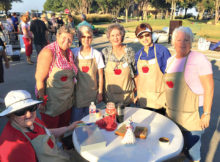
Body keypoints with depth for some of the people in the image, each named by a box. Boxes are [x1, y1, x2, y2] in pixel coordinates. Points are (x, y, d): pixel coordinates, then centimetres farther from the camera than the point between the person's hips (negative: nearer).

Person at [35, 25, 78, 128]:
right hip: (52, 102, -7)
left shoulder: (69, 52, 5)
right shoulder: (48, 52, -18)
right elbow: (39, 78, -20)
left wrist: (71, 95, 12)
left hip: (67, 102, 7)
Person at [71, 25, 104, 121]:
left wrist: (100, 93, -1)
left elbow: (100, 76, 0)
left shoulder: (97, 54, -5)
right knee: (76, 120, 9)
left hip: (92, 92, 0)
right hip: (78, 92, 1)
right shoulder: (74, 53, -3)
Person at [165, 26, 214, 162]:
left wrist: (206, 114, -14)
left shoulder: (199, 59, -13)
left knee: (191, 148, 7)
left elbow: (209, 88, -14)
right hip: (172, 113, 6)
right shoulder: (171, 60, 7)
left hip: (192, 114, -6)